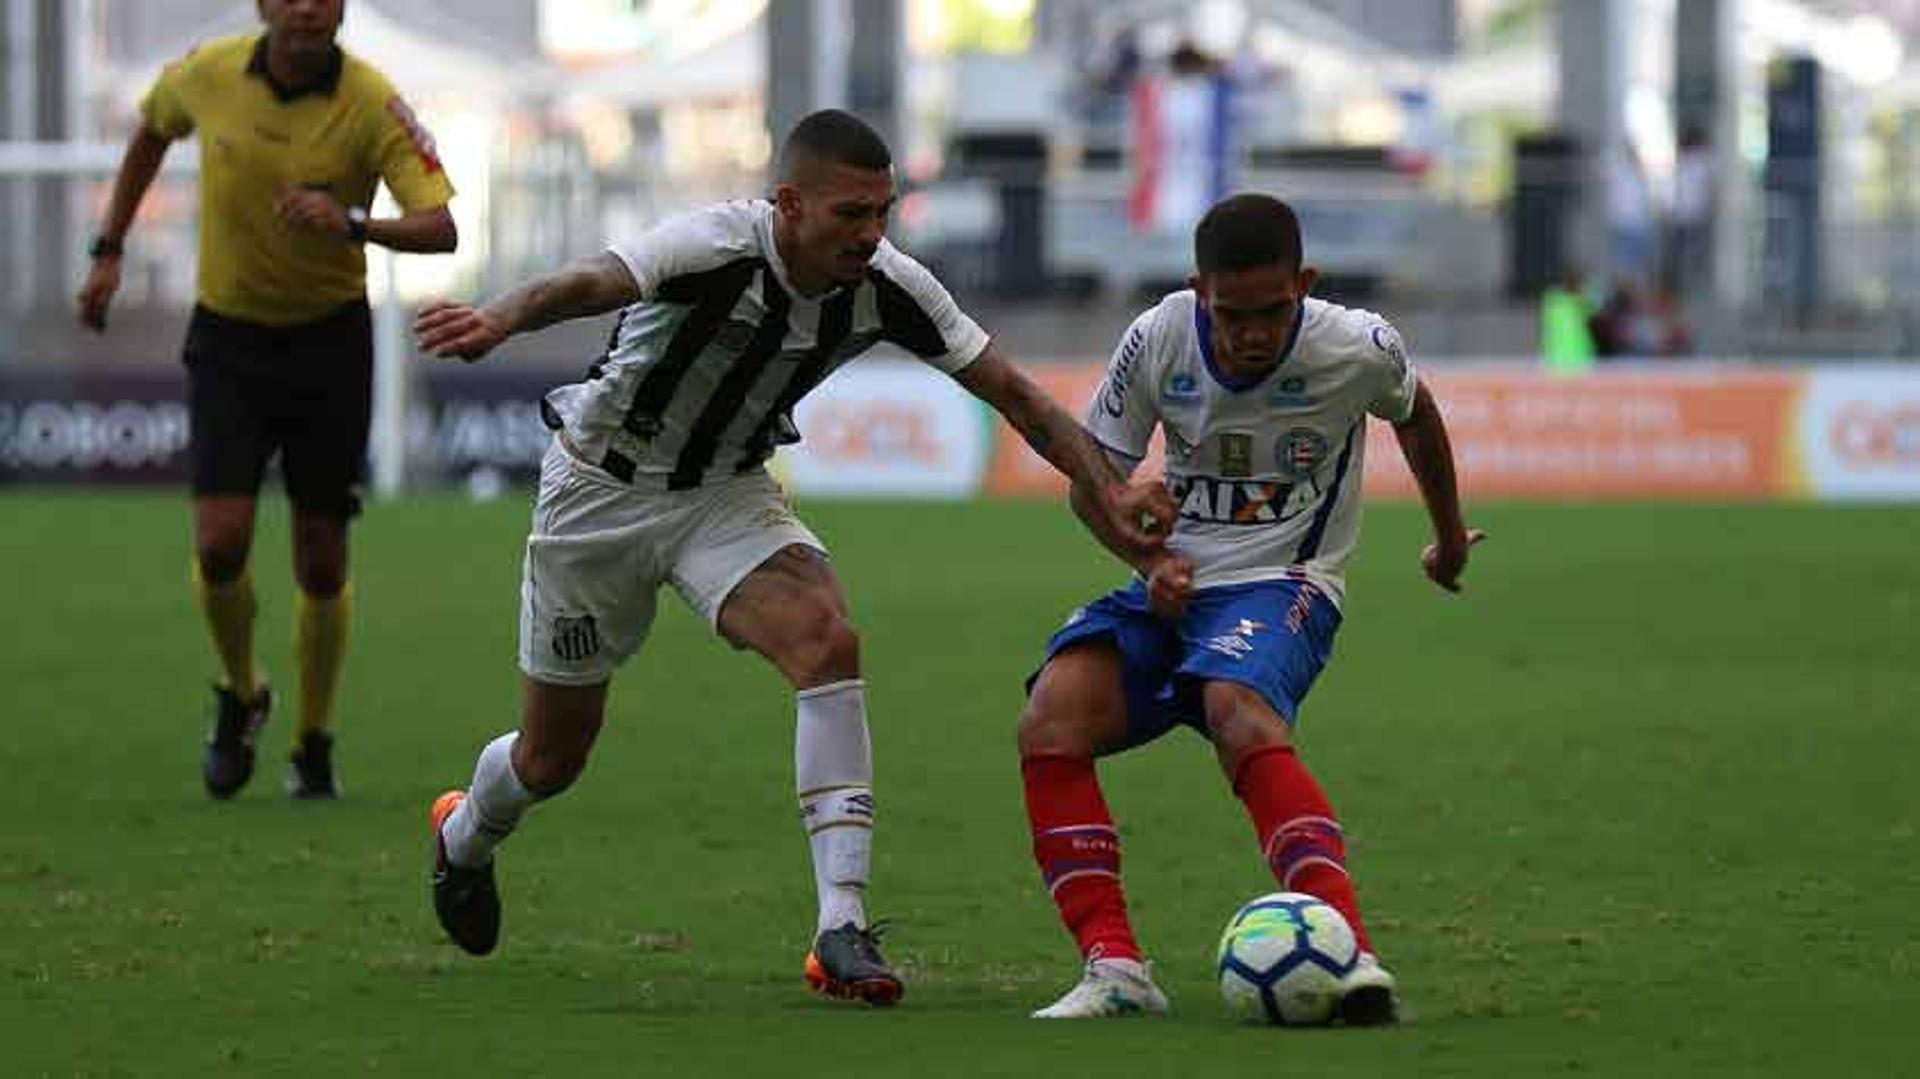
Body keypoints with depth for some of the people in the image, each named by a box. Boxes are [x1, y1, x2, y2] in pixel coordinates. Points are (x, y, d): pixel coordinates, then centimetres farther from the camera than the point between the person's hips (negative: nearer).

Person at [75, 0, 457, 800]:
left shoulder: (373, 104, -16)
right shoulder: (209, 74, -8)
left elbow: (440, 228, -23)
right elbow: (151, 132, 15)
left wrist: (351, 223, -41)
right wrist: (109, 251, 13)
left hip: (330, 341, -1)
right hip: (227, 336, 1)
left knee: (322, 560, 2)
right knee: (220, 544, -12)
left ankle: (314, 745, 21)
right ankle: (239, 695, 17)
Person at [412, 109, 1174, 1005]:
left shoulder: (887, 289, -16)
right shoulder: (719, 248, -32)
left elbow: (1011, 392, -8)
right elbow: (594, 284, -51)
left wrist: (1109, 491, -20)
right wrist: (502, 319, -72)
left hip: (729, 494, 3)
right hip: (601, 487, -3)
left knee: (827, 638, -27)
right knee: (552, 757, 9)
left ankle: (842, 930, -27)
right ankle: (465, 835, 48)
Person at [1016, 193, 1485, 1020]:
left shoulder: (1357, 350, -10)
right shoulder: (1158, 341, -7)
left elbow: (1414, 415, 15)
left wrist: (1449, 536, 31)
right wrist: (1151, 558, -12)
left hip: (1283, 584, -4)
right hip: (1176, 583, 4)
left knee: (1238, 712, -37)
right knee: (1049, 724, -24)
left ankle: (1349, 958, -48)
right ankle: (1114, 969, -22)